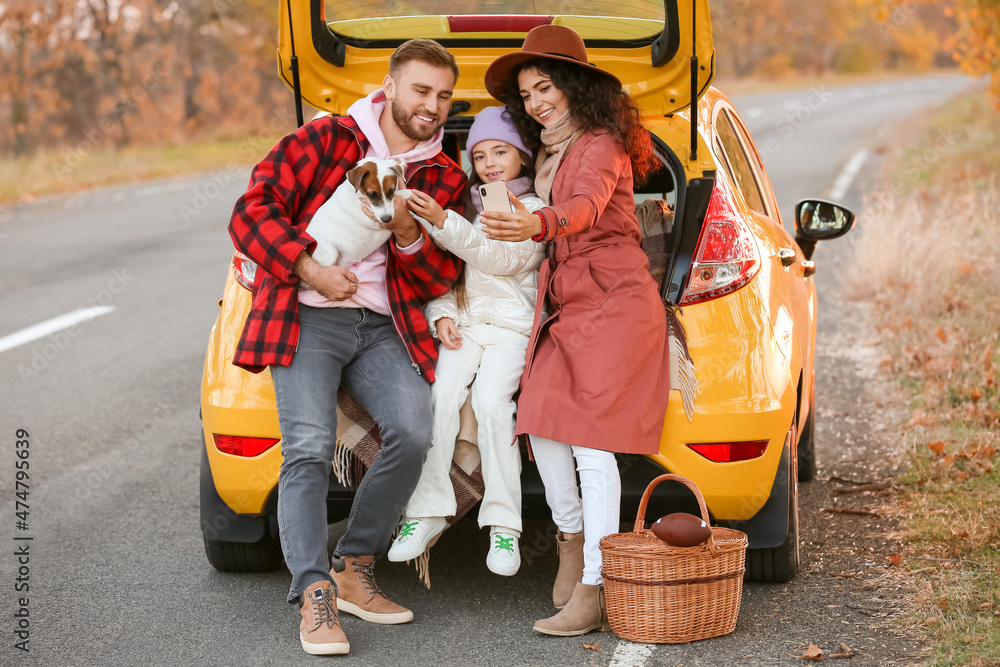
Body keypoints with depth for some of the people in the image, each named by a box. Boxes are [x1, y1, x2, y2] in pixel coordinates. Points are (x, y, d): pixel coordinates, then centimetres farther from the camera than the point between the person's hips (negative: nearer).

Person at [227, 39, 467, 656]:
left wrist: (411, 239, -6)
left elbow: (441, 280, 15)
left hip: (382, 328, 3)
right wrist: (310, 269, -13)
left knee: (413, 433, -21)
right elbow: (252, 210, -1)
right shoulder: (325, 141, 4)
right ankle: (315, 598, -22)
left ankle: (353, 571, -5)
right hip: (307, 317, -3)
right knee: (309, 447, -22)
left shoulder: (446, 179, 15)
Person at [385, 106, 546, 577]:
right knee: (440, 396, -23)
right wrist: (442, 315, 1)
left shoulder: (537, 210, 6)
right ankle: (427, 511, -19)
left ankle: (503, 524, -22)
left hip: (512, 325, -4)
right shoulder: (469, 206, 22)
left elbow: (501, 258, -11)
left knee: (490, 401, -27)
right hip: (463, 321, 4)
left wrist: (443, 223, -20)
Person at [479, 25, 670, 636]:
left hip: (613, 301, -8)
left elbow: (585, 207, -30)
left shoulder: (601, 144, -10)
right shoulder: (548, 152, 17)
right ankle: (573, 540, 20)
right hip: (566, 303, 8)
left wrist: (536, 225, -51)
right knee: (543, 426, -3)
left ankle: (593, 593, -14)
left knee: (592, 439, -14)